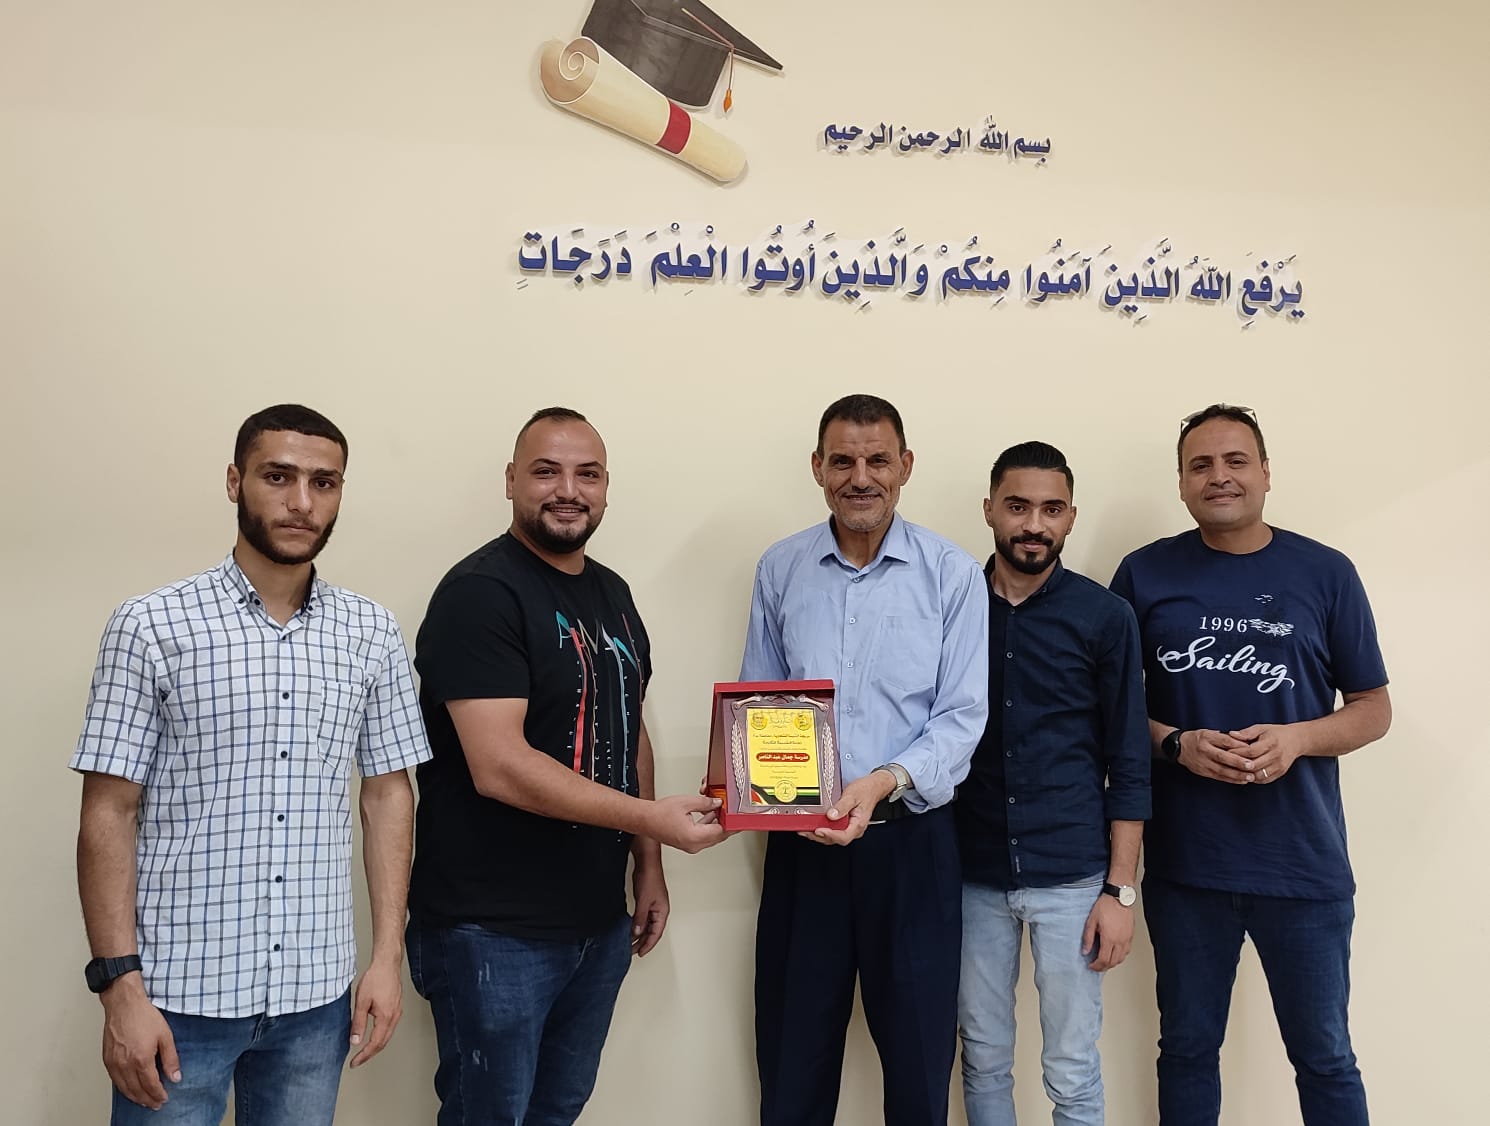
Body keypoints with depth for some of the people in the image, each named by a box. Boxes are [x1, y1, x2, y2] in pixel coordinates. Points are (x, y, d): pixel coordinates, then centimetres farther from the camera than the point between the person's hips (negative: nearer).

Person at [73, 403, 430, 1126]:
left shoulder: (372, 634, 2)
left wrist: (388, 956, 2)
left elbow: (387, 795, 6)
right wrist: (121, 986, -11)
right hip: (180, 991, -3)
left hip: (317, 991, 3)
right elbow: (109, 813, -6)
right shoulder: (151, 626, -6)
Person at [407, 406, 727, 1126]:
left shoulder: (612, 593, 10)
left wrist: (648, 866, 13)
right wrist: (651, 817, -23)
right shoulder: (480, 592, -16)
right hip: (494, 932, -7)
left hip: (600, 922, 8)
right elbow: (498, 767, -24)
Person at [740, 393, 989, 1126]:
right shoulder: (779, 570, 3)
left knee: (918, 1053, 13)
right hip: (801, 840, 2)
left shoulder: (952, 574, -5)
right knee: (792, 1057, 13)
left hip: (911, 839, -2)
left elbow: (962, 716, -7)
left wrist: (885, 782, -22)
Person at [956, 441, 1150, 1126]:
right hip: (973, 876, 2)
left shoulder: (1105, 617, -2)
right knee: (983, 1063, 13)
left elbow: (1128, 765, -1)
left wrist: (1120, 890, -5)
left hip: (1071, 878, -1)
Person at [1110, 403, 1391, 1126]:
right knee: (1187, 1050, 15)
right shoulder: (1145, 574, 1)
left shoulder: (1325, 574, 1)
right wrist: (1177, 744, -14)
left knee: (1324, 1059, 12)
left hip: (1304, 867, 0)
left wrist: (1295, 739, -14)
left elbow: (1373, 708, 5)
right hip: (1184, 864, 1)